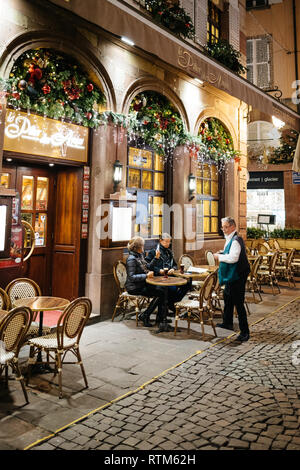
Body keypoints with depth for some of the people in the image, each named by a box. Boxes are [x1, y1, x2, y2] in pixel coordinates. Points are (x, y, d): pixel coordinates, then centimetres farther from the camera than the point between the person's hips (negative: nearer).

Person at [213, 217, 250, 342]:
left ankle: (244, 332, 0)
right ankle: (227, 322, 41)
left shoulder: (236, 240, -20)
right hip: (231, 275, 11)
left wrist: (219, 257, -17)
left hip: (237, 277, -11)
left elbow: (233, 258, -30)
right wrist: (222, 253, 9)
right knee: (227, 298, 24)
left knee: (238, 303, -7)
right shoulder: (230, 239, 13)